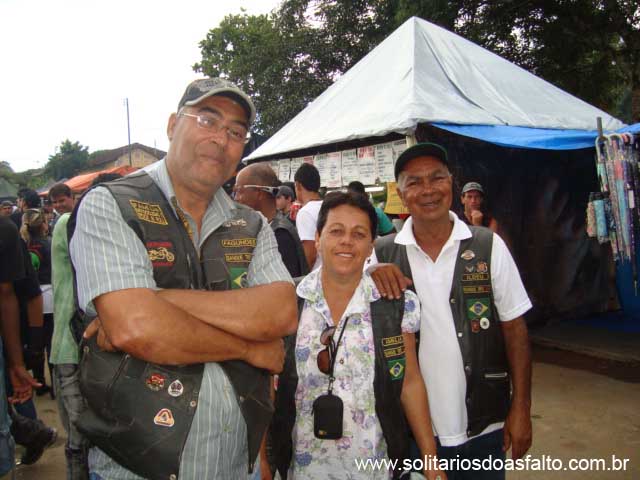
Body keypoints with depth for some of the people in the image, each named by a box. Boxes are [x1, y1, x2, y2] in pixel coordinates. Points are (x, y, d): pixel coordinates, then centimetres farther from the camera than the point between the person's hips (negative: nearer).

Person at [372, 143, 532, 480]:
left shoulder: (489, 246, -6)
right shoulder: (383, 254, -5)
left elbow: (514, 330, -1)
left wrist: (521, 408, -3)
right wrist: (370, 274, -19)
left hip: (484, 427, 0)